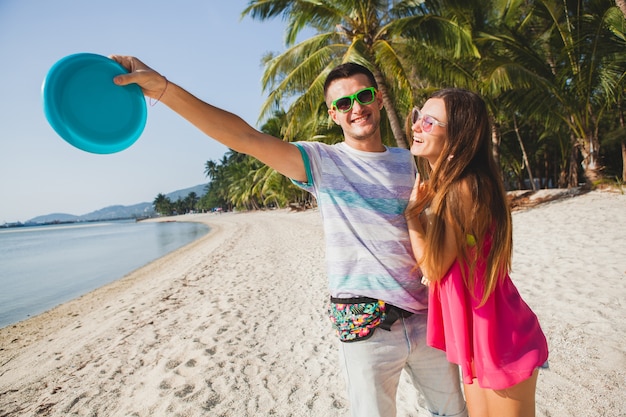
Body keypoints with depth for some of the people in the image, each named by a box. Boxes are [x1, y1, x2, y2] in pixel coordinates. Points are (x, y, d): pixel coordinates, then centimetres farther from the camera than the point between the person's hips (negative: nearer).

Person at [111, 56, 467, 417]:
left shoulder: (410, 163, 6)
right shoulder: (322, 162, -6)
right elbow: (245, 137, -18)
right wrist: (163, 88, -27)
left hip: (425, 317, 5)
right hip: (366, 327, -4)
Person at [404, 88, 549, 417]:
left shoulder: (464, 189, -26)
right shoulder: (442, 185, 3)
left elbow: (434, 268, -20)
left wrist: (412, 211, -12)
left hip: (498, 336, -8)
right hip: (475, 332, 9)